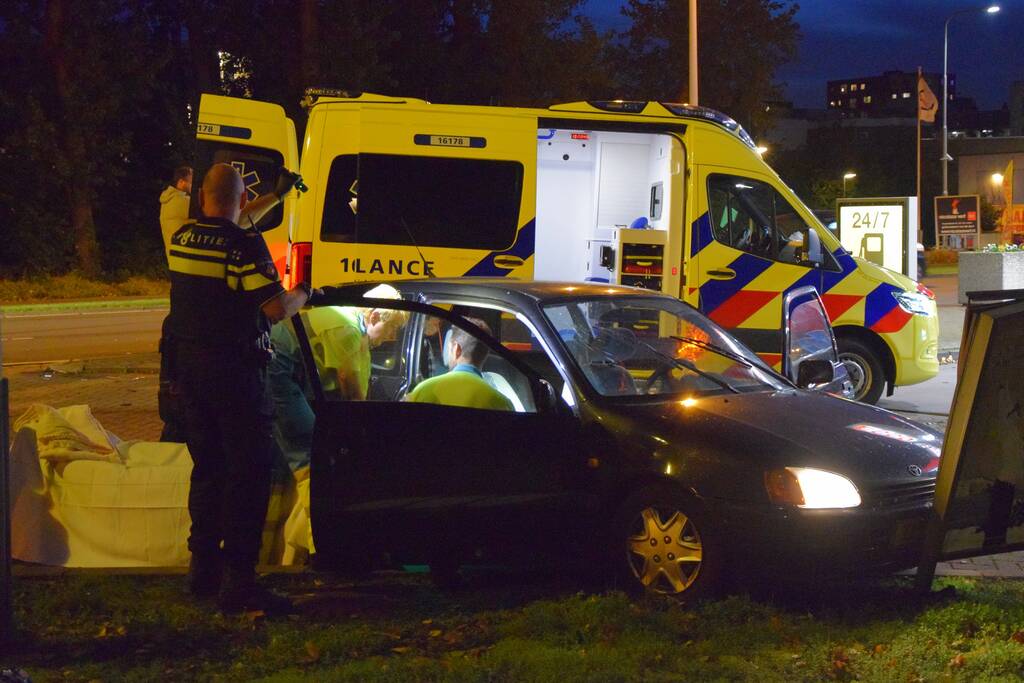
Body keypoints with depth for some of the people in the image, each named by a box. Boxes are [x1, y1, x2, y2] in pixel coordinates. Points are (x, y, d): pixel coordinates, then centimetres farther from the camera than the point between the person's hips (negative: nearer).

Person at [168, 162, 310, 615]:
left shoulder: (182, 240, 8)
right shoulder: (245, 246, -17)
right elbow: (276, 309, -21)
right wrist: (302, 294, 2)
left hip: (189, 367, 8)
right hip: (234, 370, -8)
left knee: (207, 466, 19)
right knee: (249, 471, -5)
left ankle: (203, 566, 26)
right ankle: (238, 580, -10)